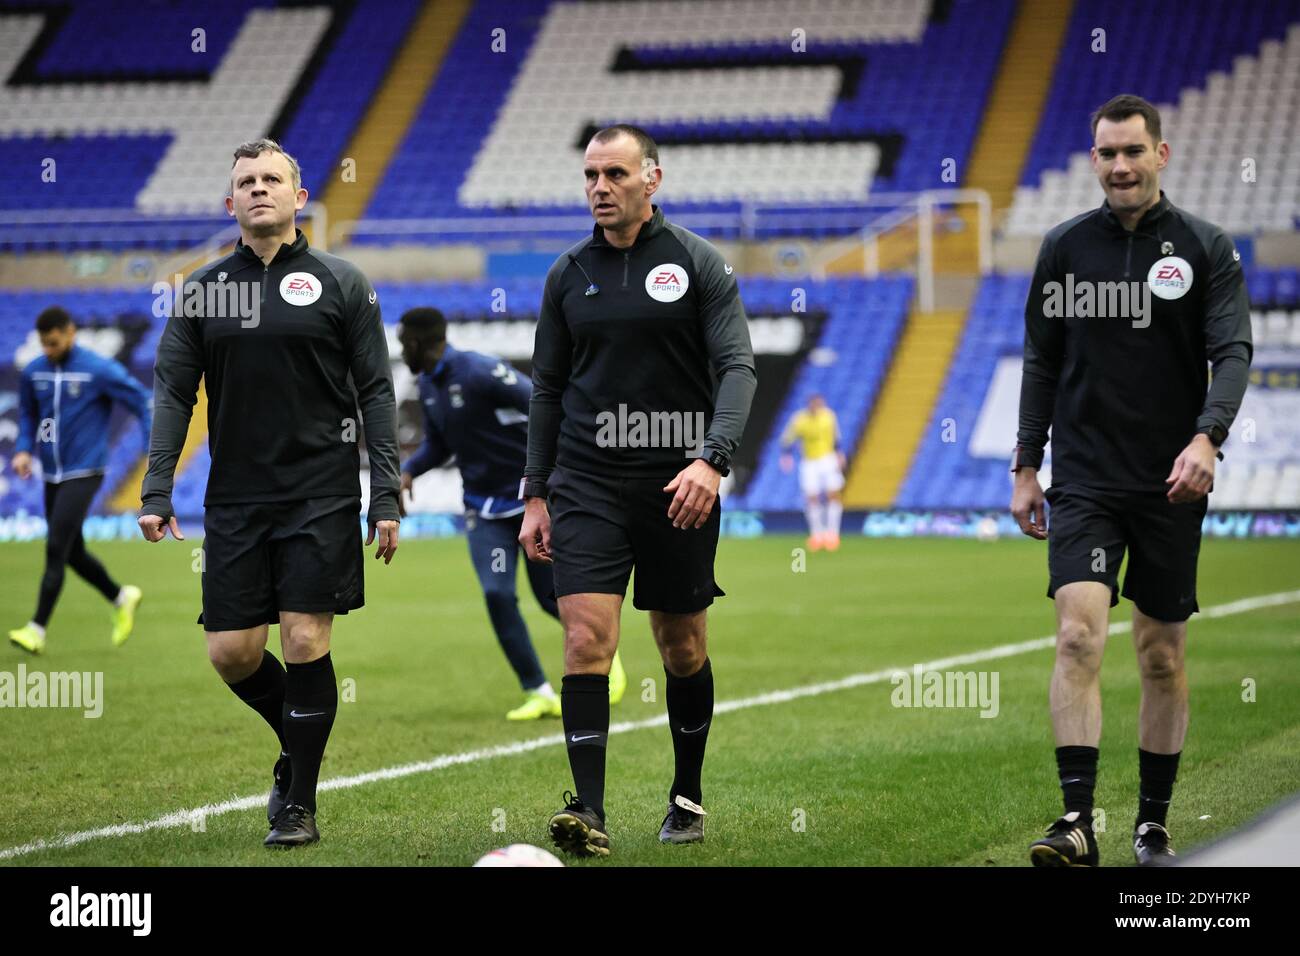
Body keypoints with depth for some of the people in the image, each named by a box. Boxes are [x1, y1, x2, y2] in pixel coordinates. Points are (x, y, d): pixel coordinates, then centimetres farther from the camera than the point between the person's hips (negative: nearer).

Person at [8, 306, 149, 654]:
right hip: (52, 475, 6)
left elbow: (141, 400, -7)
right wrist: (24, 449, 1)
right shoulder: (34, 371, 3)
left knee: (56, 549, -13)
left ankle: (37, 629, -9)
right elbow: (28, 414, 18)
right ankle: (122, 598, 34)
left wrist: (154, 448, -13)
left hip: (84, 474, -6)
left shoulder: (99, 370, -12)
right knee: (73, 553, 12)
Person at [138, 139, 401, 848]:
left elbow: (375, 394, 1)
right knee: (231, 653, 1)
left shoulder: (340, 284, 2)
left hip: (321, 495, -3)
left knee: (306, 642, -7)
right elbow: (172, 392, 7)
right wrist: (156, 491, -3)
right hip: (234, 498, 3)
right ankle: (299, 744, 29)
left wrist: (386, 497, -5)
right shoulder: (201, 291, 8)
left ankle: (299, 803, 7)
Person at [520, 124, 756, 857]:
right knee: (586, 639, -14)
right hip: (586, 485, 1)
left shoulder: (698, 264, -1)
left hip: (677, 485, -1)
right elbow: (548, 389, 14)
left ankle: (688, 797, 27)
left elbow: (738, 367, -8)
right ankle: (589, 812, -16)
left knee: (684, 650, 9)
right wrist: (535, 495, 9)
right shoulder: (569, 275, 8)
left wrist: (712, 460, -23)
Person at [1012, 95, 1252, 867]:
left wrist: (1206, 438, -26)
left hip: (1171, 485, 0)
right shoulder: (1065, 248, 6)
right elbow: (1042, 363, 12)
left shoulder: (1206, 248, 0)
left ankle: (1154, 825, 18)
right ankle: (1078, 823, -19)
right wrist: (1026, 468, 7)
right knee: (1078, 635, -16)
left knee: (1164, 658, 7)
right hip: (1084, 483, 1)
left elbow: (1233, 350, -9)